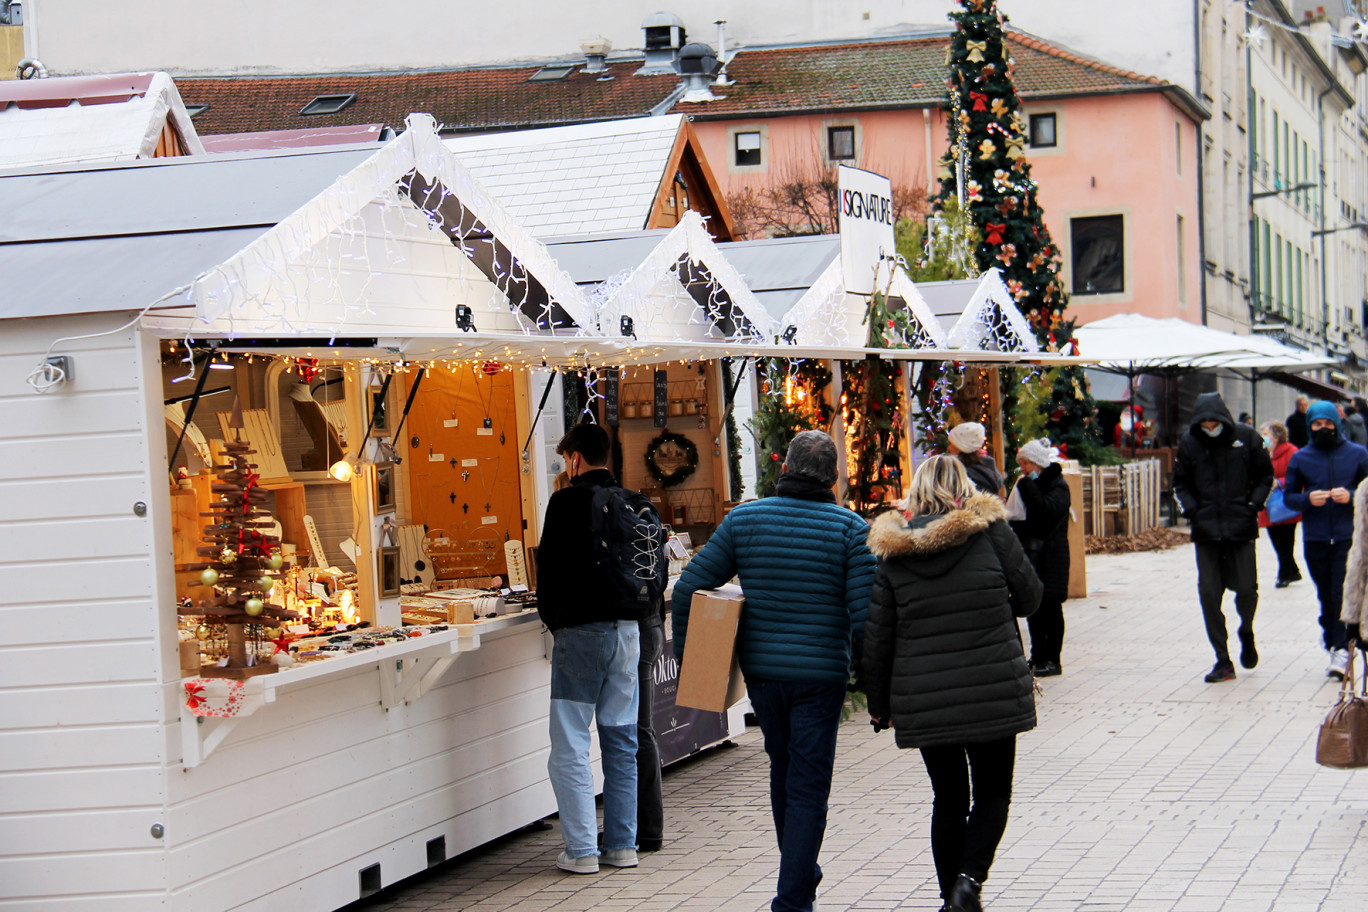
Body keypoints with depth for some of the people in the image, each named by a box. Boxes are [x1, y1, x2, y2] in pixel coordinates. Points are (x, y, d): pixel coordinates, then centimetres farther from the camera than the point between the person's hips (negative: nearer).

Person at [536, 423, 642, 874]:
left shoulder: (568, 501, -8)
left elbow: (550, 565, -6)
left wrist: (552, 617, 10)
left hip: (582, 630, -6)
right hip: (628, 629, 6)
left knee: (570, 745, -1)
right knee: (622, 741, 11)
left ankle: (582, 850, -4)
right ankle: (622, 845, 13)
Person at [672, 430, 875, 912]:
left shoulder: (743, 519, 0)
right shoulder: (851, 528, -7)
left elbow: (688, 587, 0)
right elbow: (865, 614, -13)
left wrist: (687, 655, 9)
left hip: (761, 670, 3)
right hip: (821, 673, -3)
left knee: (783, 768, 23)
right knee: (807, 789, 2)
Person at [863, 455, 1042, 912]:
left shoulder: (893, 551, 0)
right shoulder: (990, 530, -6)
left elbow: (877, 636, 2)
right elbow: (1029, 595, 3)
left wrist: (878, 703, 12)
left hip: (923, 699, 2)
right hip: (993, 693, -2)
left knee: (947, 800, 16)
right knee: (992, 794, 11)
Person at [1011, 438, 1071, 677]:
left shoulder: (1058, 485, -9)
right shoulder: (1032, 484, 15)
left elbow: (1047, 509, -27)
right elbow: (1022, 517, 22)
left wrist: (1027, 485, -21)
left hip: (1050, 557, -8)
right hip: (1031, 554, 8)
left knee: (1050, 608, -3)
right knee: (1033, 608, 9)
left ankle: (1052, 660, 1)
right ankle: (1038, 657, 16)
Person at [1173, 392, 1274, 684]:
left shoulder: (1247, 438, -3)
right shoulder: (1189, 443, 1)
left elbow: (1265, 476, 8)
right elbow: (1181, 483, 13)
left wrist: (1255, 504, -6)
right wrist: (1190, 508, -4)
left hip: (1241, 528, -1)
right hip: (1206, 530, 1)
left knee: (1247, 589, -3)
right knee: (1209, 595, -2)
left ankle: (1246, 634, 31)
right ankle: (1223, 661, 6)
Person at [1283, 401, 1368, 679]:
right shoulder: (1300, 458, 7)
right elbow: (1288, 496, 10)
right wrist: (1308, 499, -11)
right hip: (1315, 539, 2)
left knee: (1343, 593, -10)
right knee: (1326, 595, 9)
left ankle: (1340, 648, -9)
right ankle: (1333, 636, 24)